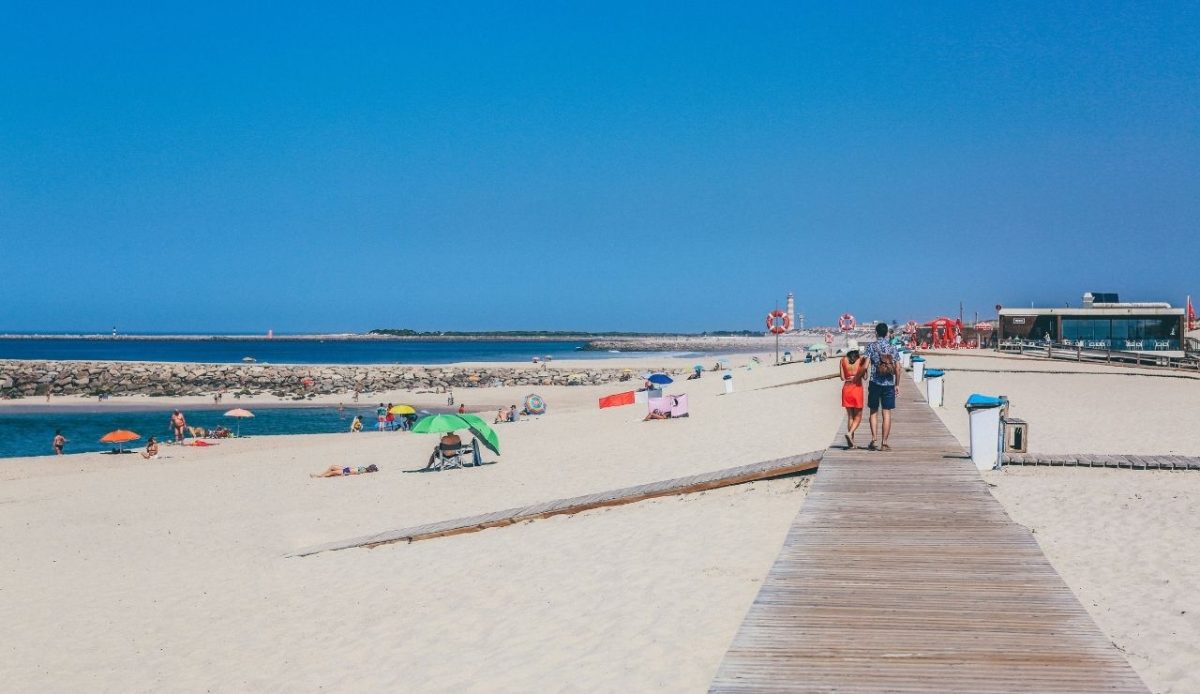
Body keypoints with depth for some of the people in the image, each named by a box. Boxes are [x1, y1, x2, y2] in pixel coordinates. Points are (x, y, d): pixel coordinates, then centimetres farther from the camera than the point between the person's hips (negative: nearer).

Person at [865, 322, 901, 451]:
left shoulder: (871, 346, -3)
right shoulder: (893, 348, 4)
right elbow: (897, 368, 4)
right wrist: (897, 384, 13)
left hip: (875, 383, -1)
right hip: (889, 384, 1)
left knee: (874, 412, 11)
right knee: (887, 413, 4)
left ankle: (874, 439, -2)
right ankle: (884, 443, 2)